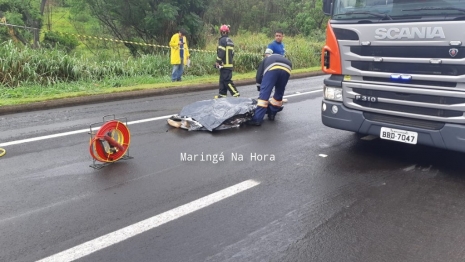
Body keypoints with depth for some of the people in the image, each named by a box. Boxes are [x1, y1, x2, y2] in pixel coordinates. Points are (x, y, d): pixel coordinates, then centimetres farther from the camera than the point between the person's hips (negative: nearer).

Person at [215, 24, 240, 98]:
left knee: (227, 80, -9)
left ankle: (235, 93, -12)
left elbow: (221, 52, -19)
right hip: (230, 64, 9)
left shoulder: (222, 40, -11)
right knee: (222, 79, 14)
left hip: (224, 64, -9)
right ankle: (222, 94, 16)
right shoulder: (230, 41, 17)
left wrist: (218, 62, -14)